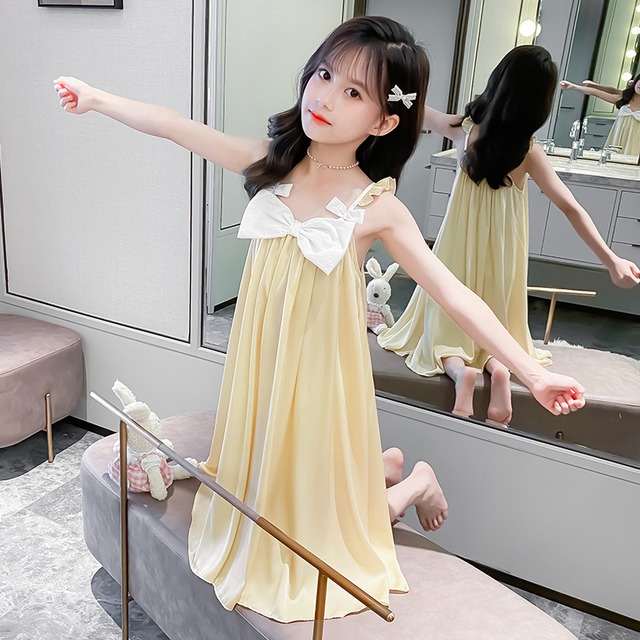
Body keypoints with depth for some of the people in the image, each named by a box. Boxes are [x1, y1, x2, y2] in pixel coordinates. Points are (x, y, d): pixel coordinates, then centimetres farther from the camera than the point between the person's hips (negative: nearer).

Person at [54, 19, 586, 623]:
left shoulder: (377, 208, -16)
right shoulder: (272, 163, -5)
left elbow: (455, 295, -15)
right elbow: (176, 126, 2)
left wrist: (533, 373, -17)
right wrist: (97, 98, 9)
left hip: (319, 370, -4)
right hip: (262, 364, 5)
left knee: (320, 509, 11)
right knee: (269, 481, 22)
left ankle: (415, 481, 37)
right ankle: (383, 466, 42)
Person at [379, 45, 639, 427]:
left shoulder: (465, 128, -11)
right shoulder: (527, 152, -15)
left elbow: (419, 112, 7)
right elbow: (571, 208, -19)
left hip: (460, 242, 1)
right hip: (499, 246, 0)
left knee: (450, 318, 9)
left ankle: (459, 369, -23)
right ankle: (498, 365, -17)